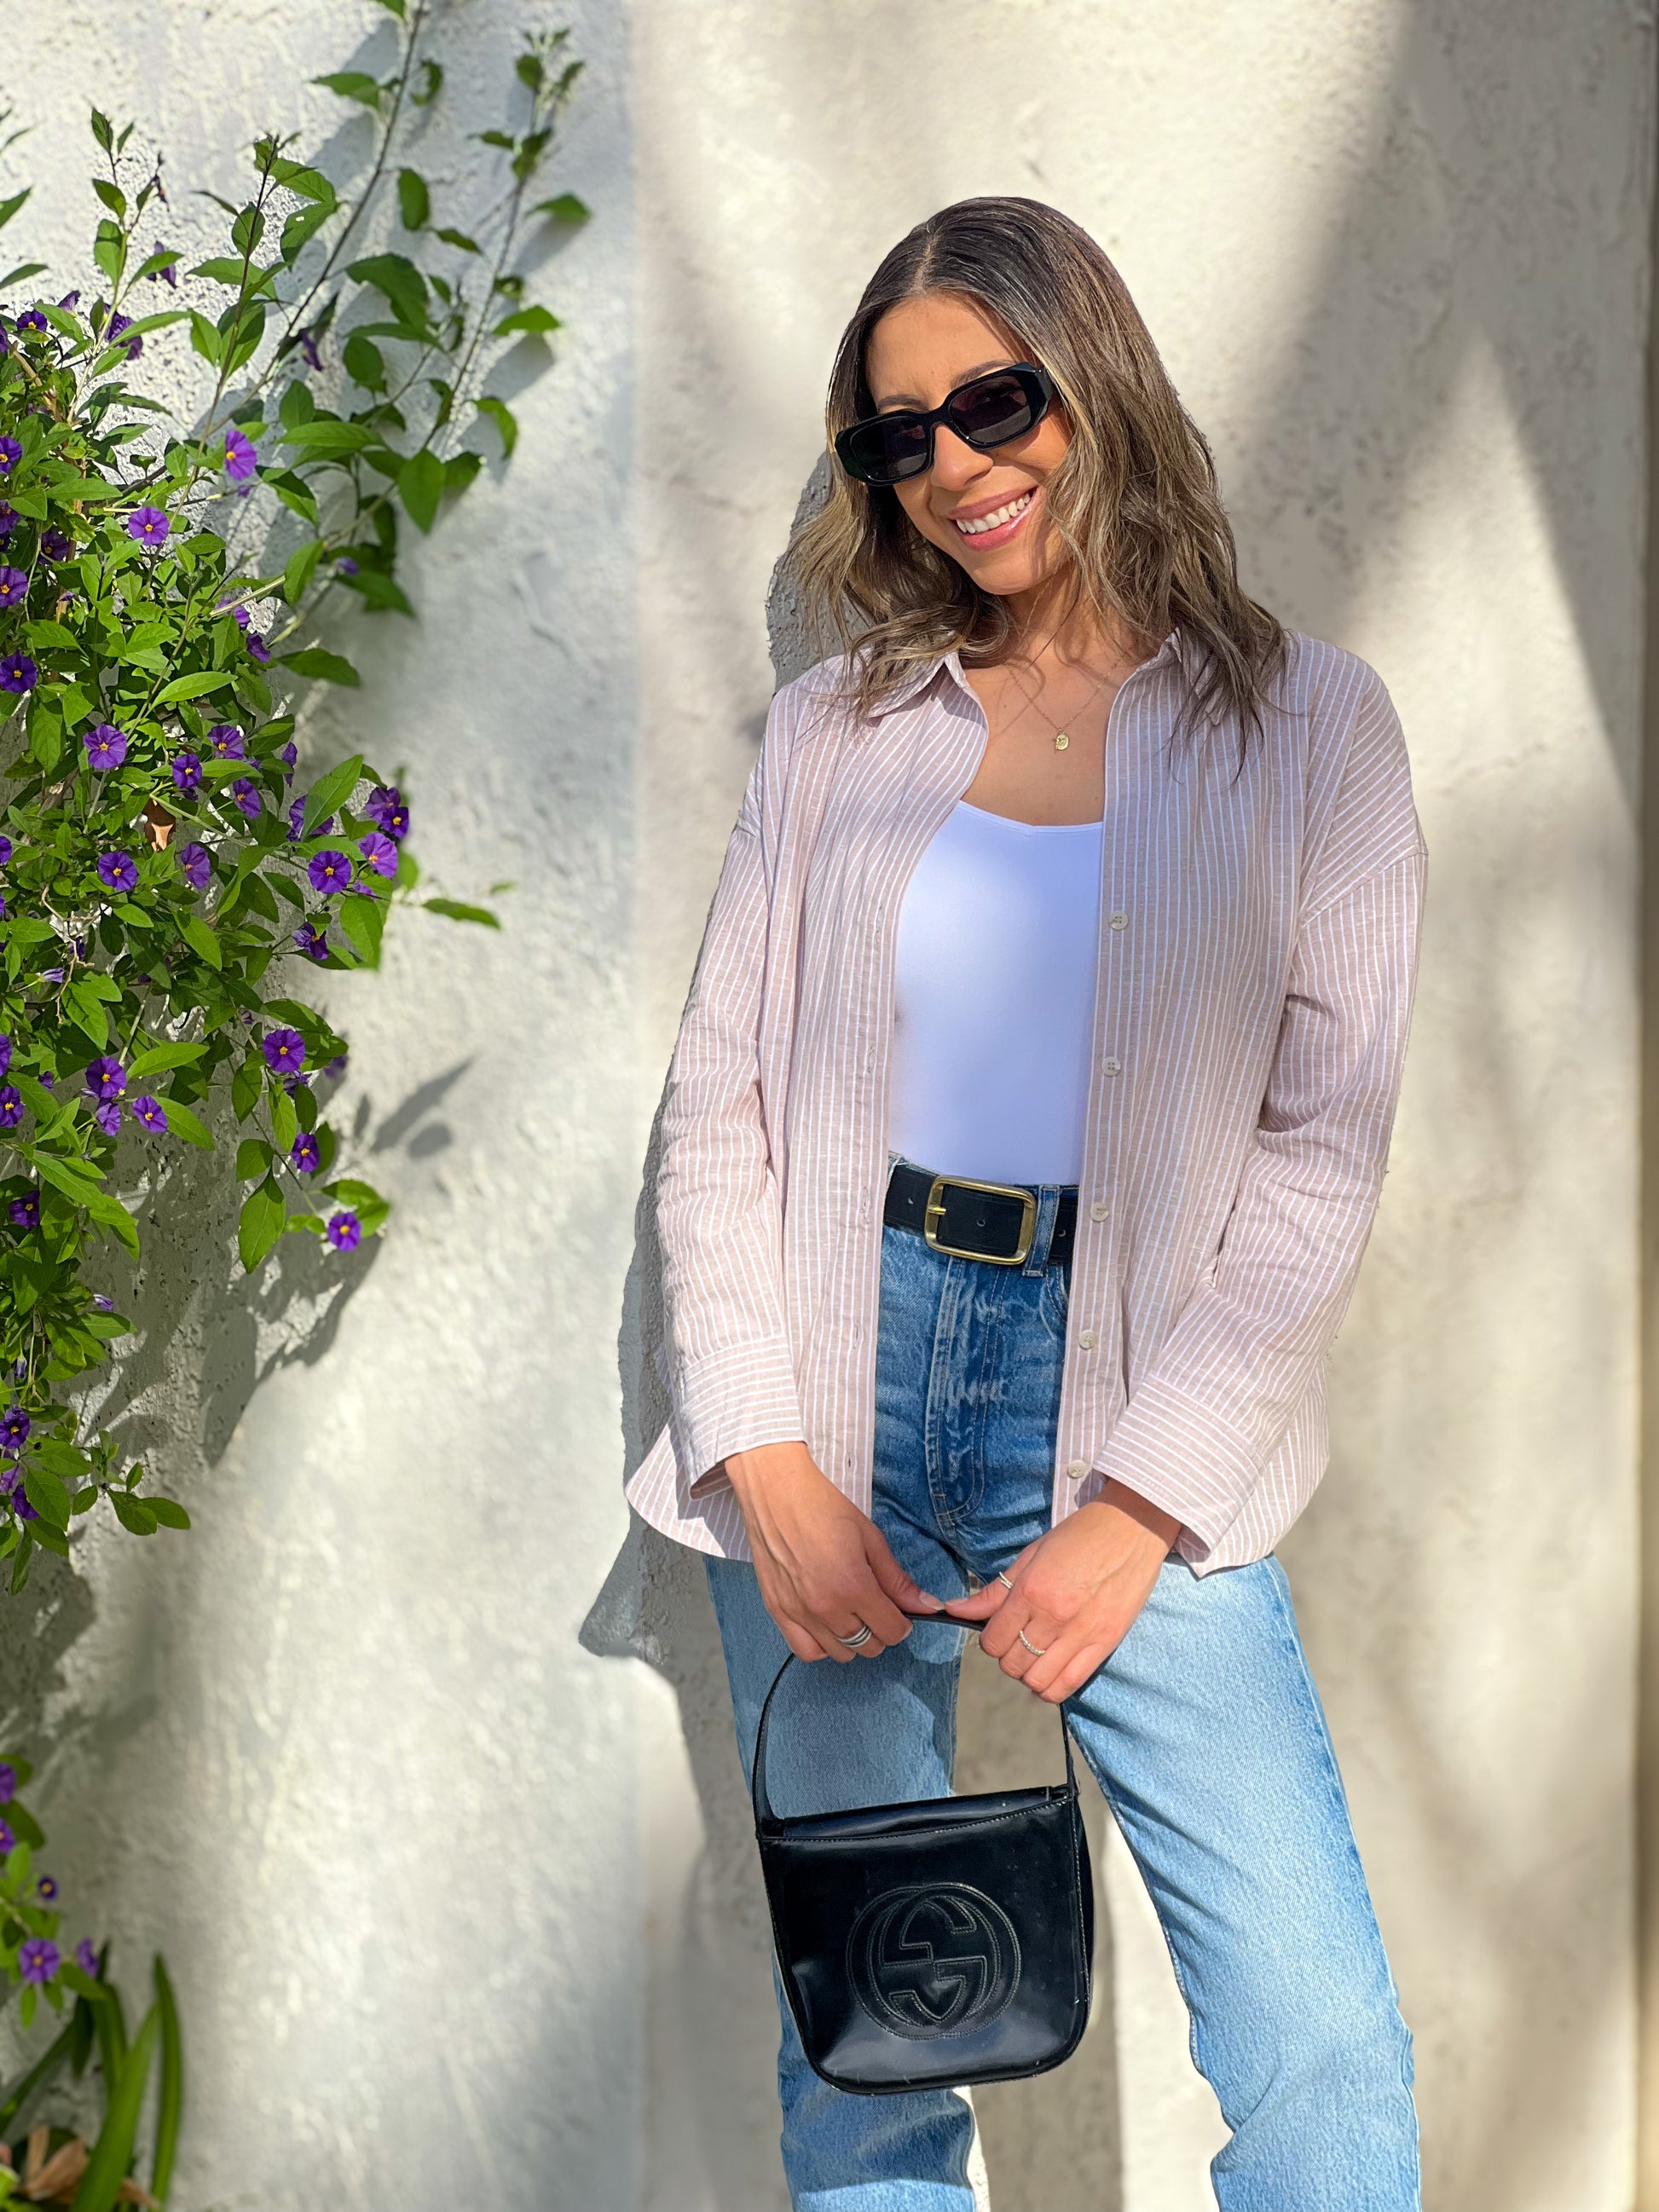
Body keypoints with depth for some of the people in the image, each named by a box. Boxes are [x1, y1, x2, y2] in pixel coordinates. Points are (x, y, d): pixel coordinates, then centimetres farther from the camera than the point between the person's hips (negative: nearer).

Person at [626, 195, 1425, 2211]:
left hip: (1140, 1417, -2)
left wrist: (1134, 1512, -11)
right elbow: (718, 1103, 7)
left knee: (1322, 2046, -10)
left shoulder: (1304, 730, 2)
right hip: (841, 1384, 2)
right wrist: (766, 1460, -6)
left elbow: (1323, 1154, -3)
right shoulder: (836, 733, 9)